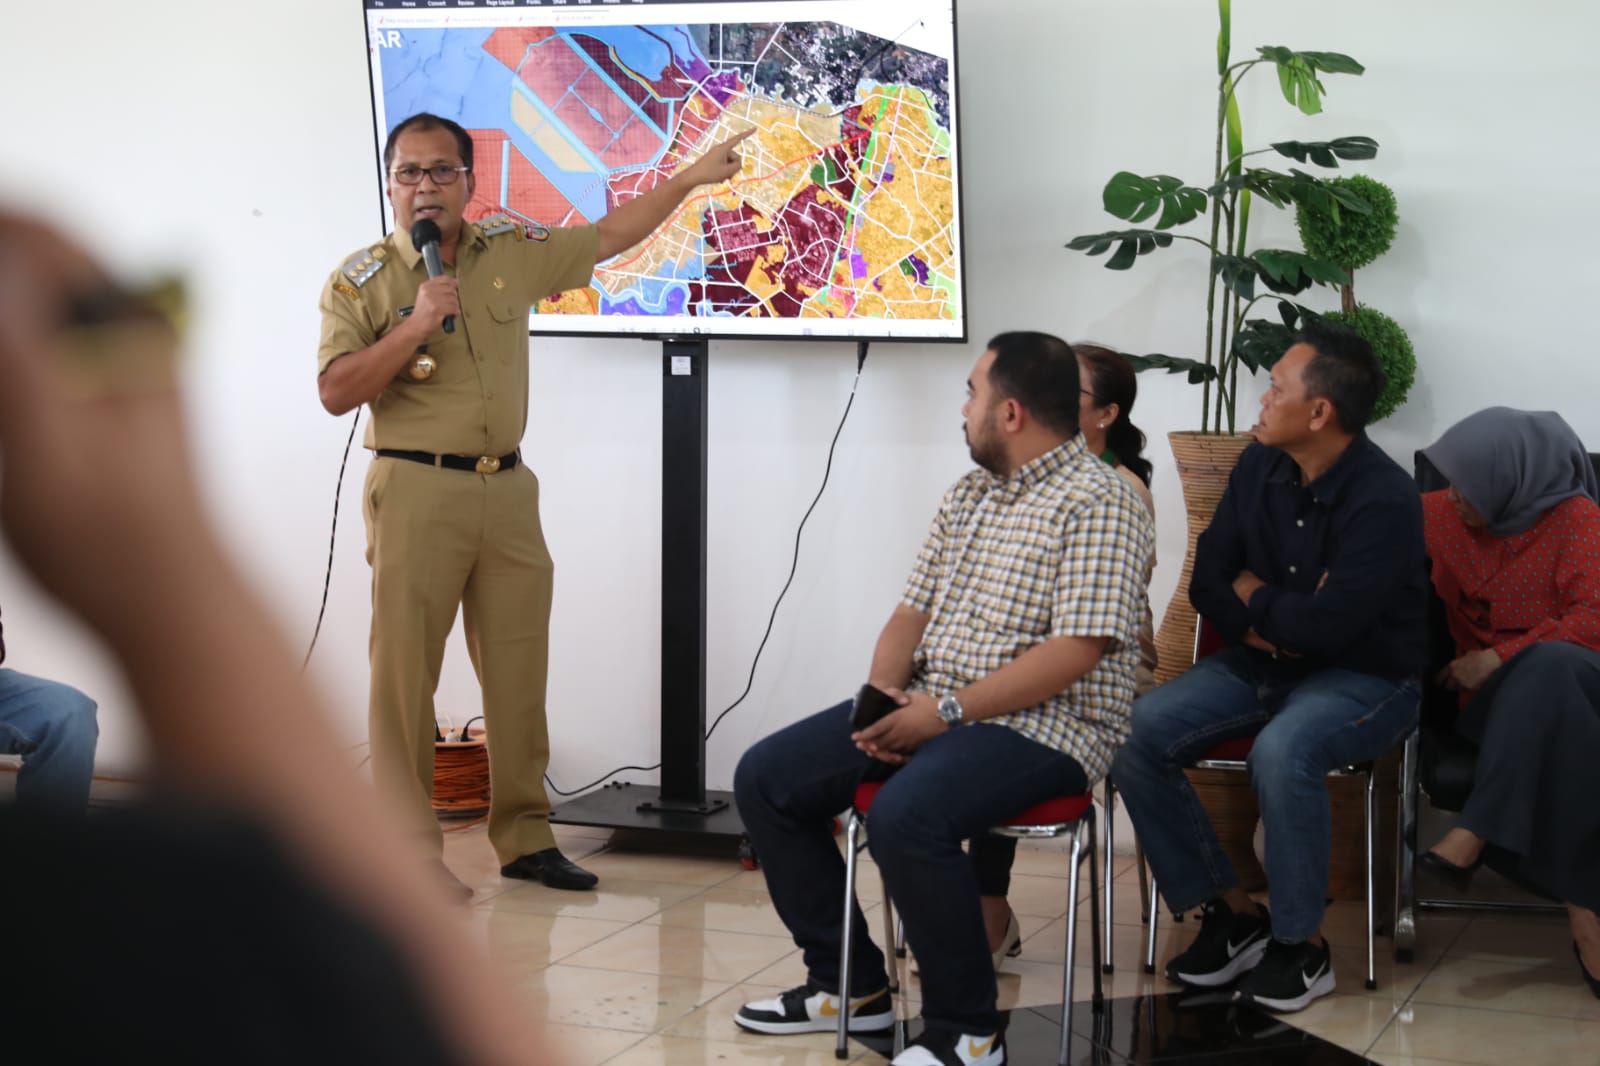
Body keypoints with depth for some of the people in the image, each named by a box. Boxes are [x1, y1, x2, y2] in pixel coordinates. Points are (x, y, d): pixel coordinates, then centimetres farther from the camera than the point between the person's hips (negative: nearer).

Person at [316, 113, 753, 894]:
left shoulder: (511, 250, 10)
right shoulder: (361, 280, -1)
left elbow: (608, 236, 21)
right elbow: (336, 392, -8)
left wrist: (692, 177, 21)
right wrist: (416, 325, -17)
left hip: (508, 490, 4)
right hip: (416, 487, -4)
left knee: (519, 671, 7)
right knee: (406, 672, -6)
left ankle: (524, 838, 16)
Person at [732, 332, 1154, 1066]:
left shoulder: (1096, 503, -12)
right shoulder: (966, 497, 15)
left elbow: (1075, 651, -21)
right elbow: (912, 612, 16)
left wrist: (947, 712, -21)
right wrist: (884, 689, -5)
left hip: (1043, 727, -9)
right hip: (930, 708, 9)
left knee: (905, 815, -35)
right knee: (765, 777, -1)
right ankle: (848, 983, 9)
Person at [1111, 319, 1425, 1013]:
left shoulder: (1384, 499, -22)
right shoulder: (1259, 466, 0)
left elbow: (1326, 627, -28)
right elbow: (1208, 584, 4)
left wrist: (1256, 597, -9)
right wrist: (1268, 623, -16)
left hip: (1364, 678, -7)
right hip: (1262, 664, 7)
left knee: (1281, 751, -38)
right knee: (1135, 732, -16)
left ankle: (1301, 945, -17)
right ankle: (1231, 911, -5)